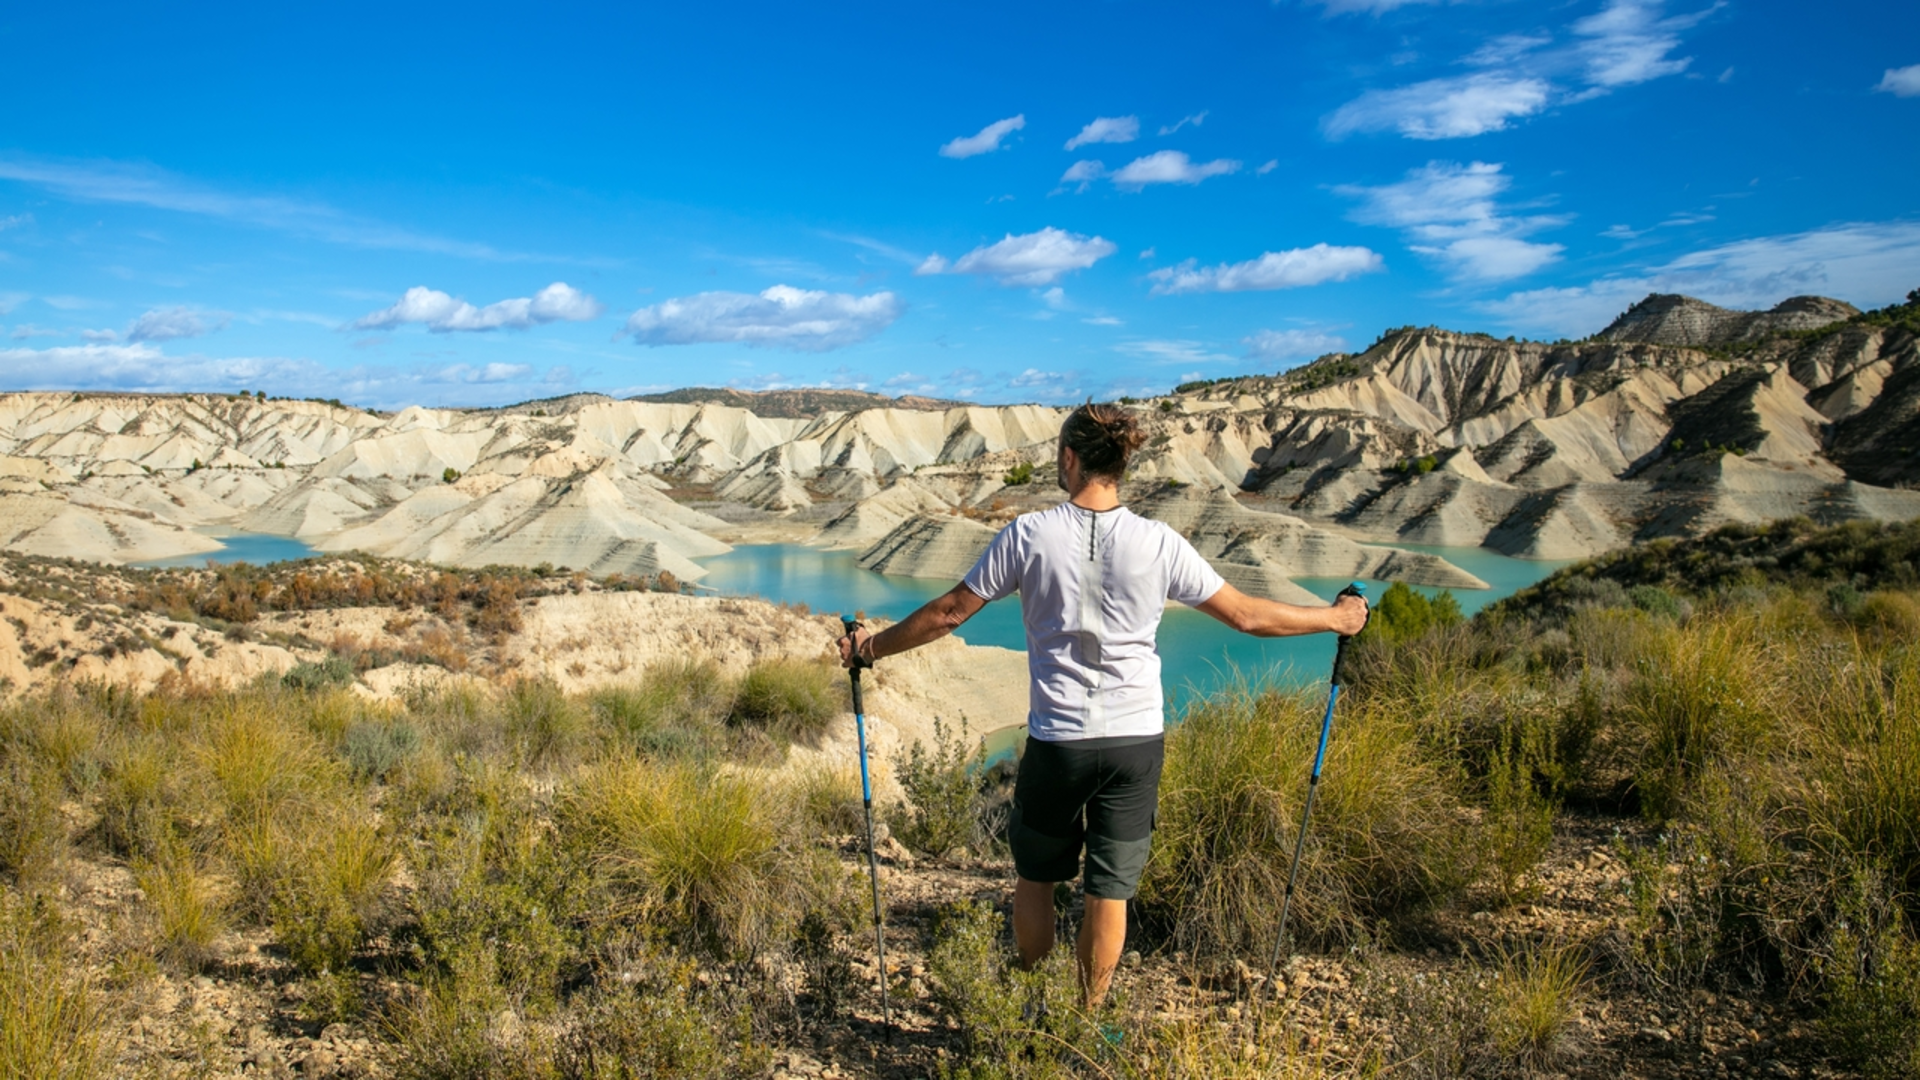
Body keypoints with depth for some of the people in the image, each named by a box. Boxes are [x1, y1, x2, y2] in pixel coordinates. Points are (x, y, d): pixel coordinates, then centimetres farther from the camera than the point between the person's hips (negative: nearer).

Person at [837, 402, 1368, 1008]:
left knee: (1035, 876, 20)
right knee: (1111, 890, 13)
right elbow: (1247, 616, 1)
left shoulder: (1029, 535, -8)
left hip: (1057, 740, -1)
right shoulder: (1158, 543, -5)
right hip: (1137, 739, 1)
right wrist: (1336, 619, 17)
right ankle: (1087, 1017, 29)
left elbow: (949, 613, -2)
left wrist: (873, 647, 13)